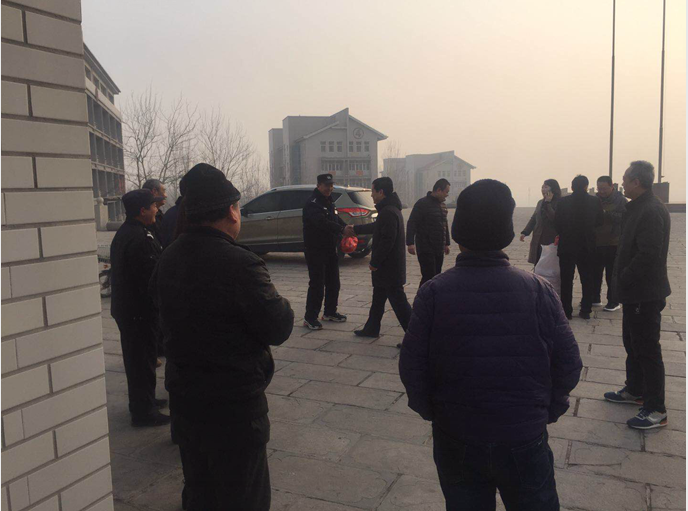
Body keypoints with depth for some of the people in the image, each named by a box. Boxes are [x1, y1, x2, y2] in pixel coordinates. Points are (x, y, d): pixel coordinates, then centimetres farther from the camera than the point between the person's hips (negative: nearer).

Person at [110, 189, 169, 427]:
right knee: (144, 360, 0)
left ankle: (141, 401, 36)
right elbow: (152, 278, -25)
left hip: (125, 307, 11)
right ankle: (144, 412, 10)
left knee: (136, 357, 21)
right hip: (140, 310, -11)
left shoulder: (123, 233, 11)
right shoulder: (140, 239, -24)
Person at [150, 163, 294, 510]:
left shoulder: (168, 259, -1)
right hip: (234, 405, -7)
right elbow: (278, 329, -20)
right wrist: (282, 305, 0)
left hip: (183, 396, 8)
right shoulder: (240, 264, -25)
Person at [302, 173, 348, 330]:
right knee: (317, 284, -8)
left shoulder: (329, 202, 15)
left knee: (333, 282, 14)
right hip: (315, 251, -9)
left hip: (330, 249, 9)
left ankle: (330, 312, 29)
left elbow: (337, 220, 16)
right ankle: (310, 317, 1)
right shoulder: (313, 203, -16)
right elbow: (321, 222, -32)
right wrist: (342, 229, -40)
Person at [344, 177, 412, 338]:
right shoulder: (390, 209, 13)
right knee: (378, 297, 19)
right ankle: (371, 329, 32)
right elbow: (376, 227, 28)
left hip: (390, 267, -11)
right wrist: (355, 229, 39)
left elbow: (387, 240, -26)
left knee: (398, 300, -6)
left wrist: (374, 262, -17)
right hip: (388, 265, 11)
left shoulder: (389, 212, -21)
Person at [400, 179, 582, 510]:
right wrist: (548, 411, 9)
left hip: (456, 441, 0)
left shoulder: (433, 293, -14)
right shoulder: (539, 290, -12)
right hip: (525, 441, 0)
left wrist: (431, 411, 6)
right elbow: (569, 365, -8)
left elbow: (412, 368, -12)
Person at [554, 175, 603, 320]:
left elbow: (557, 223, -4)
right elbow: (599, 222, 6)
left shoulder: (563, 202, -9)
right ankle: (586, 310, 14)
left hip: (566, 246, -1)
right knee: (587, 280, 12)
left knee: (566, 280, 6)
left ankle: (567, 311, 6)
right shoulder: (594, 201, -5)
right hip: (587, 247, 1)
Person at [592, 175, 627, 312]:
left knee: (612, 274, 2)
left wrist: (606, 214, -20)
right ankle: (595, 298, 26)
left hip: (613, 244, -5)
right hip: (596, 243, 5)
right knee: (595, 272, 13)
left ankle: (613, 302, 12)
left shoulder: (620, 200, -6)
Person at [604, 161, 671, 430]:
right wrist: (622, 281, 10)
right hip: (635, 291, 10)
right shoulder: (639, 207, 11)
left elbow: (648, 255, -27)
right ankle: (634, 390, 37)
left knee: (646, 348, -2)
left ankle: (656, 410, 8)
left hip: (646, 293, -10)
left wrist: (623, 280, -16)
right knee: (632, 342, 21)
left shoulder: (652, 211, -22)